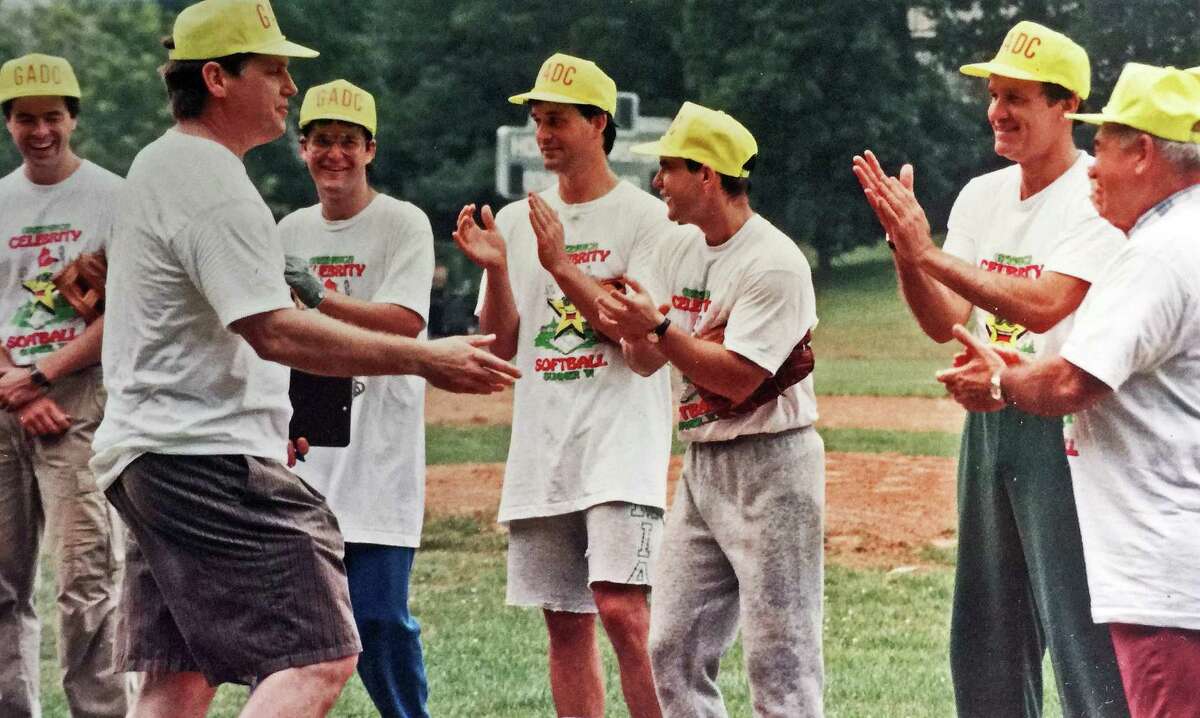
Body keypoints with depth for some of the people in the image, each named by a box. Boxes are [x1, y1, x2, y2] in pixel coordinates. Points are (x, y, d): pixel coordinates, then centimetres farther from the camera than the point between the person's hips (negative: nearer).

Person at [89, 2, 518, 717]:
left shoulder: (156, 166, 19)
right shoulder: (214, 183, -14)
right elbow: (274, 332, -22)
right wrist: (424, 359, -22)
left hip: (140, 455, 11)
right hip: (211, 462, -11)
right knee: (320, 658, -14)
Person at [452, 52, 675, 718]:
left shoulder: (646, 218, -1)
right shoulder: (517, 222, 14)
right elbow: (500, 346, 10)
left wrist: (561, 266, -15)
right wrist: (495, 269, -6)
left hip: (621, 444, -5)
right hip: (541, 452, 5)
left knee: (621, 609, -18)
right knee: (564, 623, 7)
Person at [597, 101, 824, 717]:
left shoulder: (774, 262, -15)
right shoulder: (680, 251, 12)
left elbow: (738, 377, -21)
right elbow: (646, 361, 13)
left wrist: (659, 326, -22)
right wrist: (632, 329, -9)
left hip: (770, 465, -9)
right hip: (701, 468, 9)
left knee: (778, 659, -8)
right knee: (672, 649, 8)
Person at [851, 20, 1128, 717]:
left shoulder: (1097, 196, -11)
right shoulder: (982, 196, 12)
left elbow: (1042, 305, -23)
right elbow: (946, 322, 9)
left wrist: (930, 254, -23)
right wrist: (906, 248, -7)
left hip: (1064, 429, -8)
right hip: (988, 420, 8)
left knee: (1082, 632, -10)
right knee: (983, 640, 14)